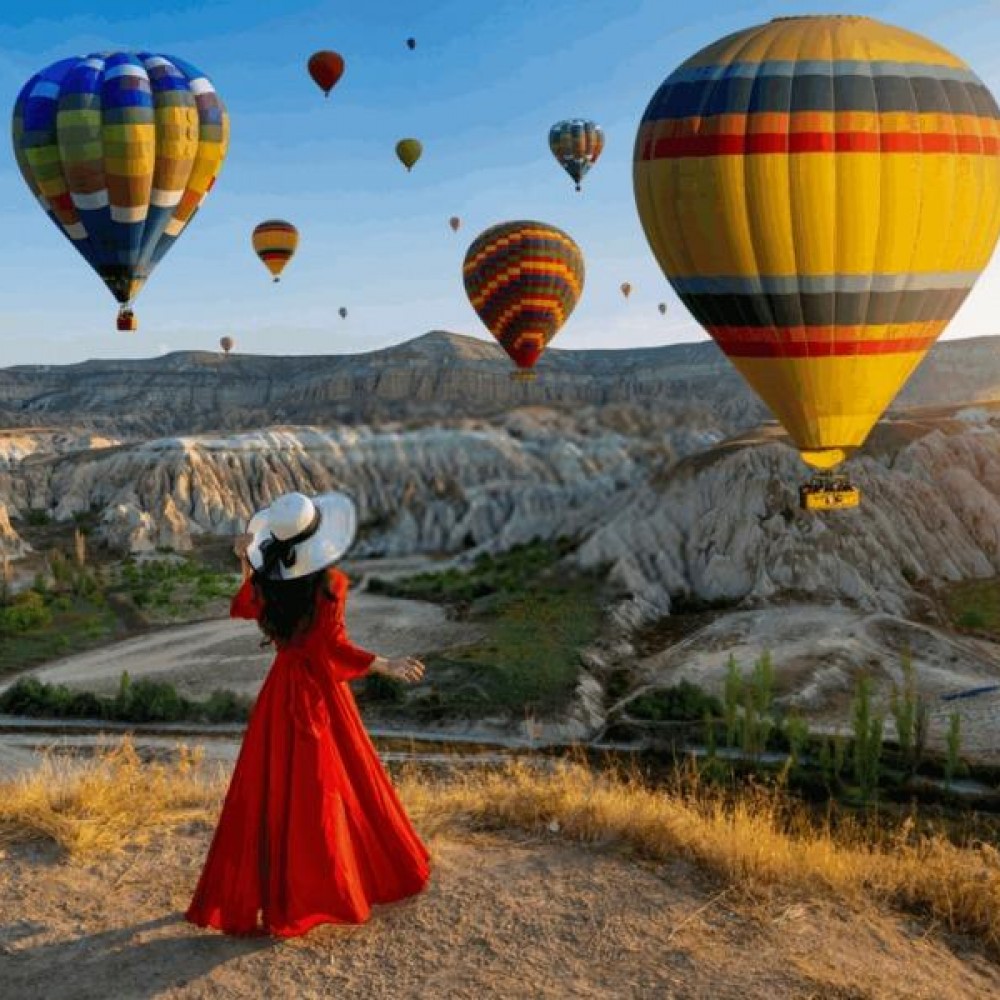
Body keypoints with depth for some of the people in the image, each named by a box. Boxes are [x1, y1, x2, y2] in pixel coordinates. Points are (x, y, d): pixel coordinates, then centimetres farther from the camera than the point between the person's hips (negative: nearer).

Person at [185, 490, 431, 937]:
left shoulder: (265, 581, -6)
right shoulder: (330, 582, -19)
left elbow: (244, 608, 15)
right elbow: (334, 648, -19)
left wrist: (246, 562, 10)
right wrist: (388, 666, -11)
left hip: (280, 691, 4)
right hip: (321, 691, -4)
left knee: (270, 792, 13)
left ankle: (246, 894, 20)